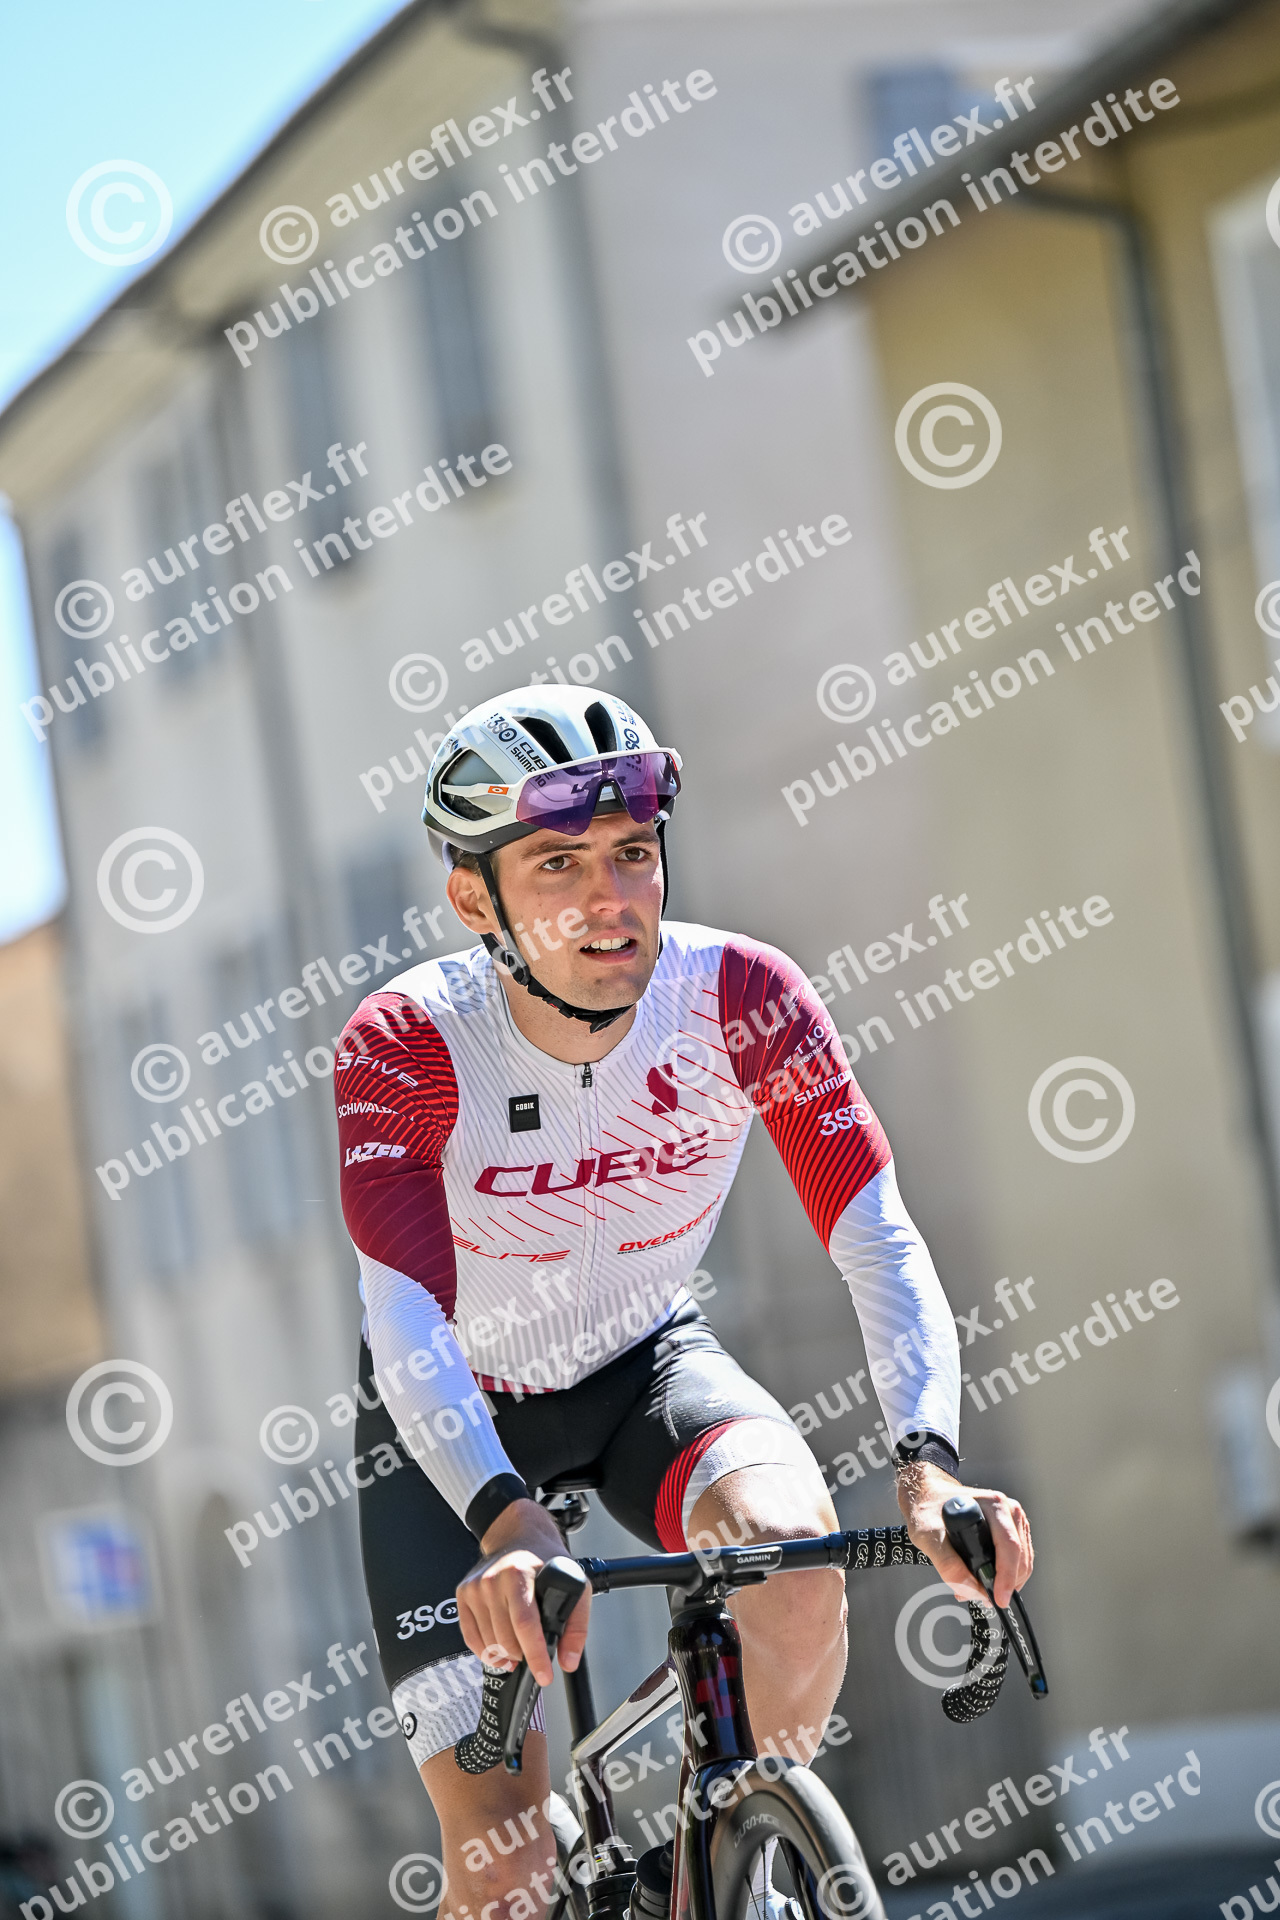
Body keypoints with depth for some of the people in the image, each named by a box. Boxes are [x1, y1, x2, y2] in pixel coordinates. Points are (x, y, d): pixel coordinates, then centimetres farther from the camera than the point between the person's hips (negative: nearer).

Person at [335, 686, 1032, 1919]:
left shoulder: (744, 997, -22)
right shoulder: (405, 1043, -27)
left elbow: (878, 1240, -27)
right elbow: (408, 1326, -35)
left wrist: (927, 1467, -44)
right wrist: (505, 1523, -53)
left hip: (645, 1367, 1)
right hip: (454, 1413, -1)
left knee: (792, 1539, -33)